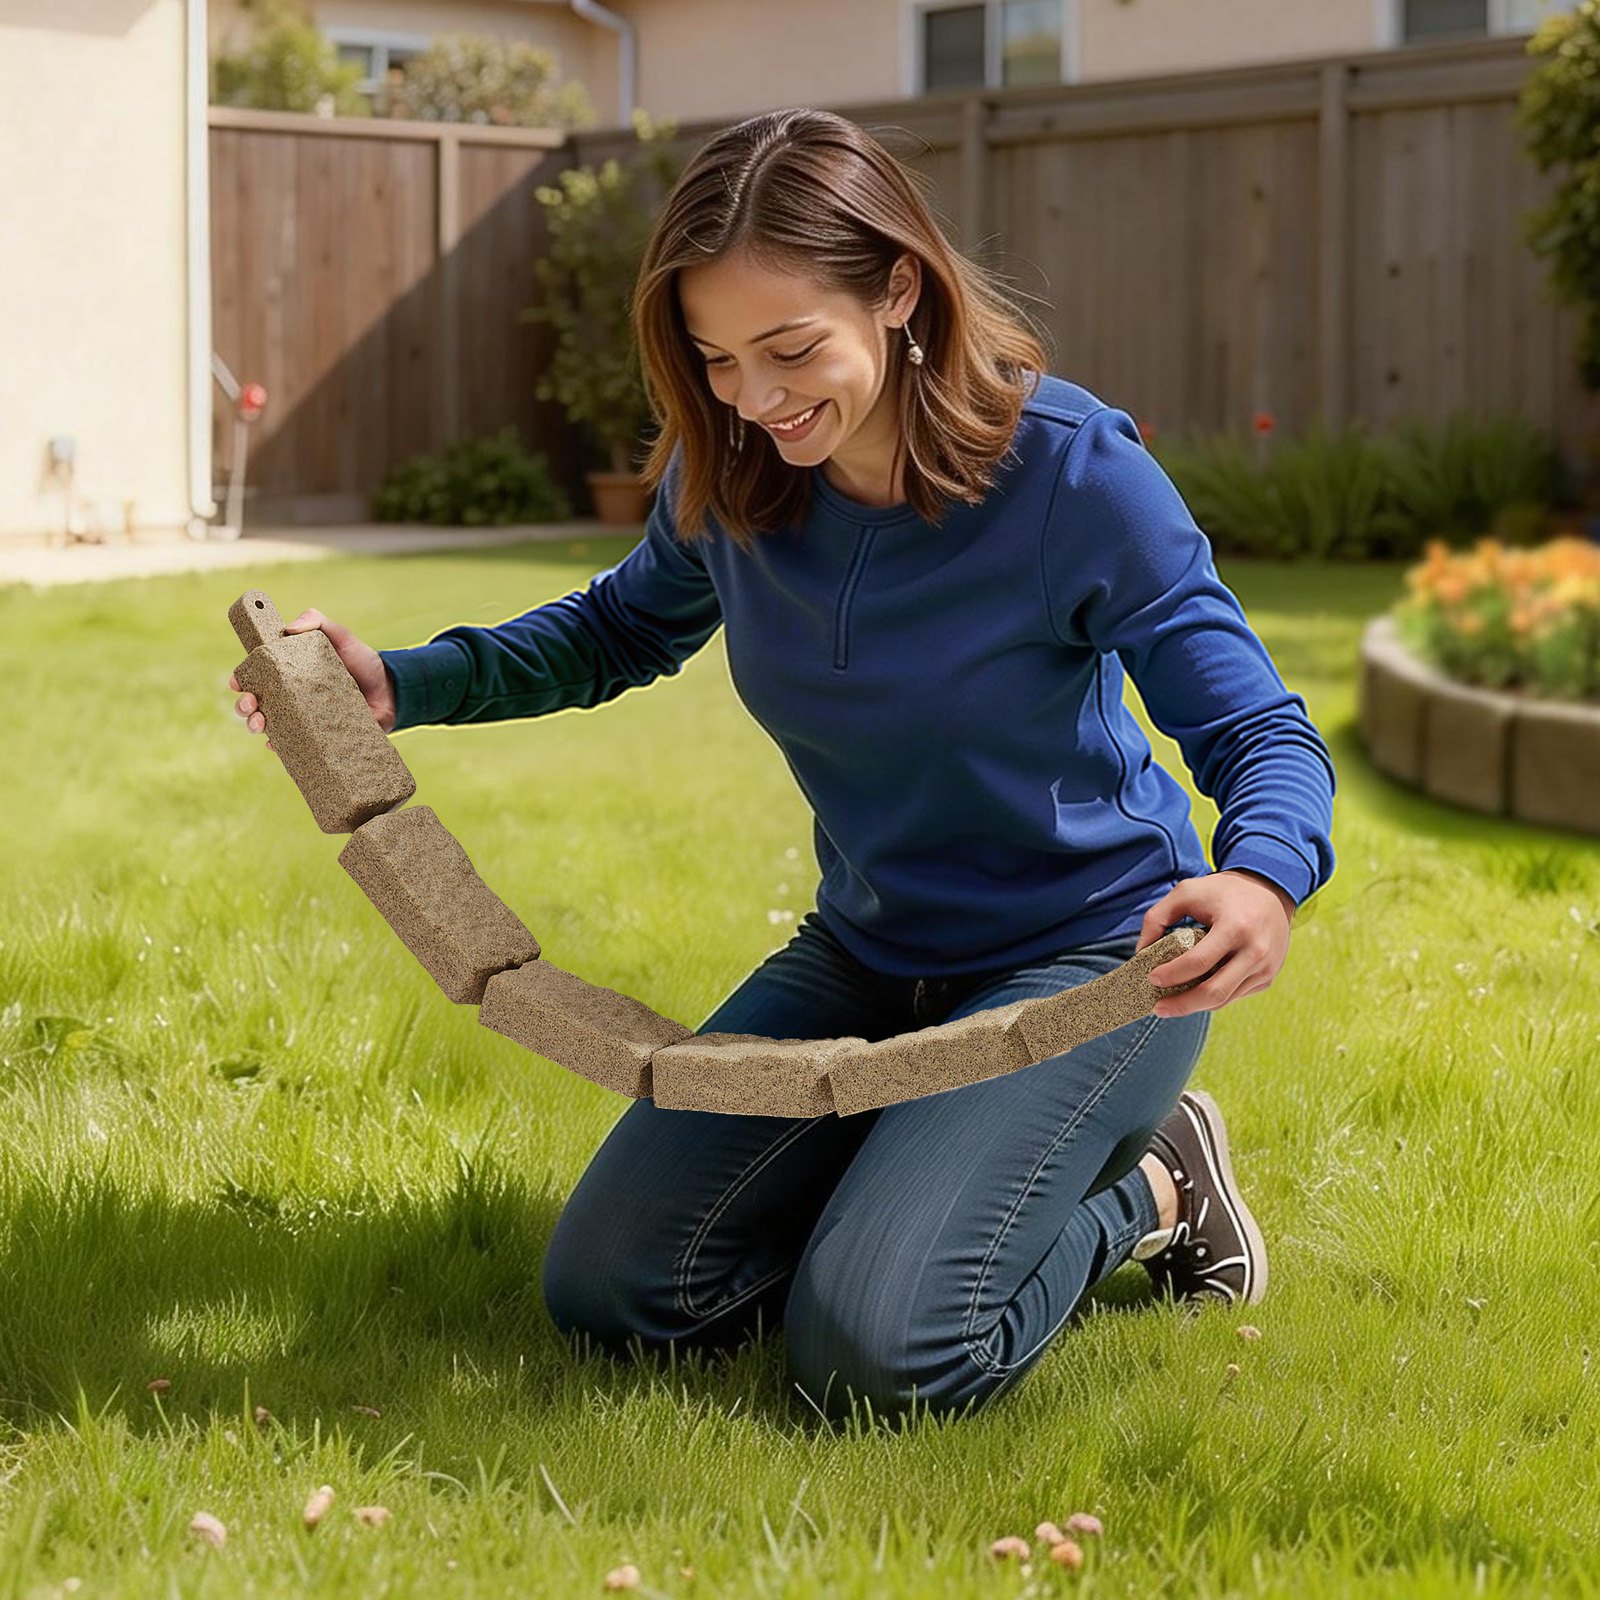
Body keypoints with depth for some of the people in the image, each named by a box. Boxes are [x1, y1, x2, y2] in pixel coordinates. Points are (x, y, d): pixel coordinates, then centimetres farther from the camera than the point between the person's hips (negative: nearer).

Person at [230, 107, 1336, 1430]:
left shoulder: (1074, 471, -23)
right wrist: (401, 686, -3)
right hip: (867, 957, 6)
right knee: (608, 1294, -3)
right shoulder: (729, 475, -8)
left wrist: (1261, 878, -44)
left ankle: (1146, 1189, 5)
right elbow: (625, 631, 14)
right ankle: (937, 1162, 17)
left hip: (1089, 957, -6)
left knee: (875, 1353, -24)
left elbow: (1262, 731, -19)